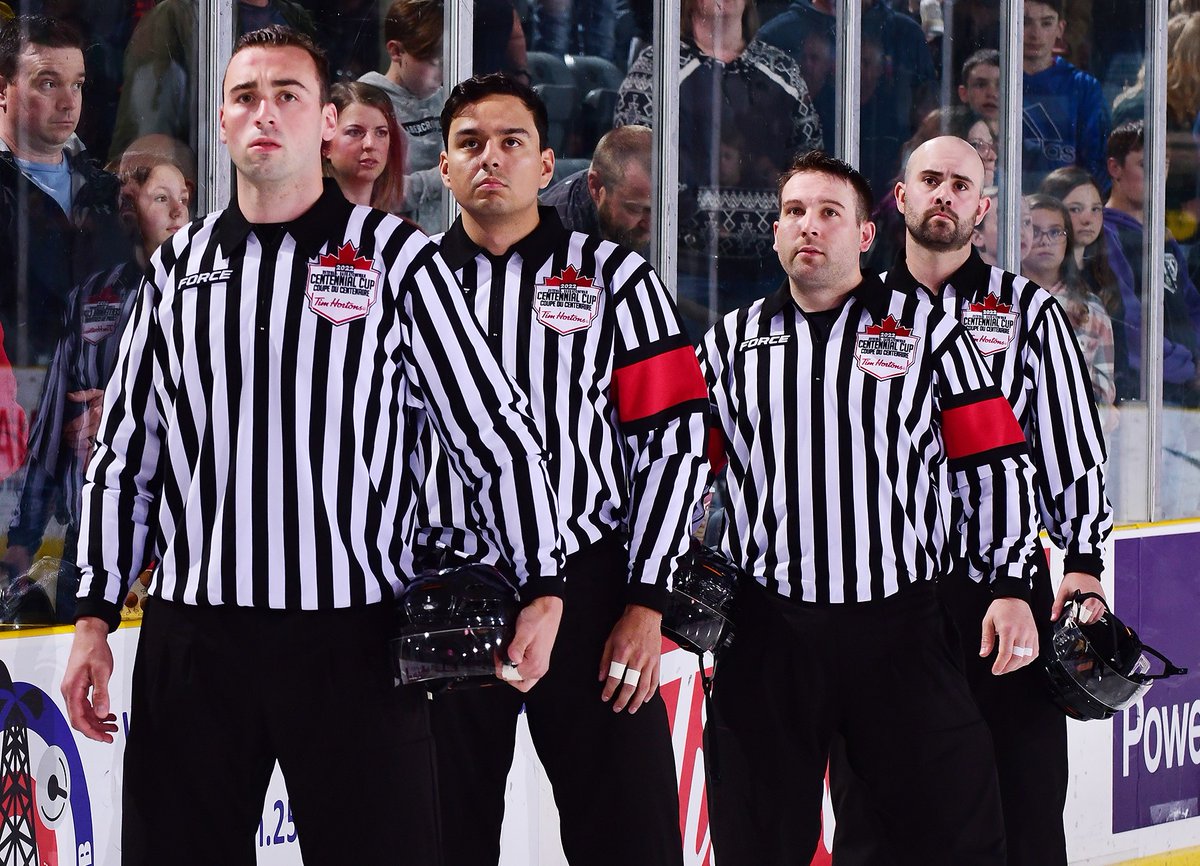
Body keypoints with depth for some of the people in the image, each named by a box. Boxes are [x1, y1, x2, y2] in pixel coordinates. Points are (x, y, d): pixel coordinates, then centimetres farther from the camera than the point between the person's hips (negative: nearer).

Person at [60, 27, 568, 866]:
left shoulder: (396, 258, 0)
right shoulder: (178, 266, 11)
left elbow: (496, 427, 2)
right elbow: (124, 450, 15)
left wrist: (544, 589, -3)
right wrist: (95, 617, 11)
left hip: (355, 640, -3)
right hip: (192, 639, 3)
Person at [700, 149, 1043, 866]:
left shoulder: (927, 333, 4)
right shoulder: (732, 342, 11)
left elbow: (997, 462, 3)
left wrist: (1010, 586, -5)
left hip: (900, 623, -2)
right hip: (767, 630, 2)